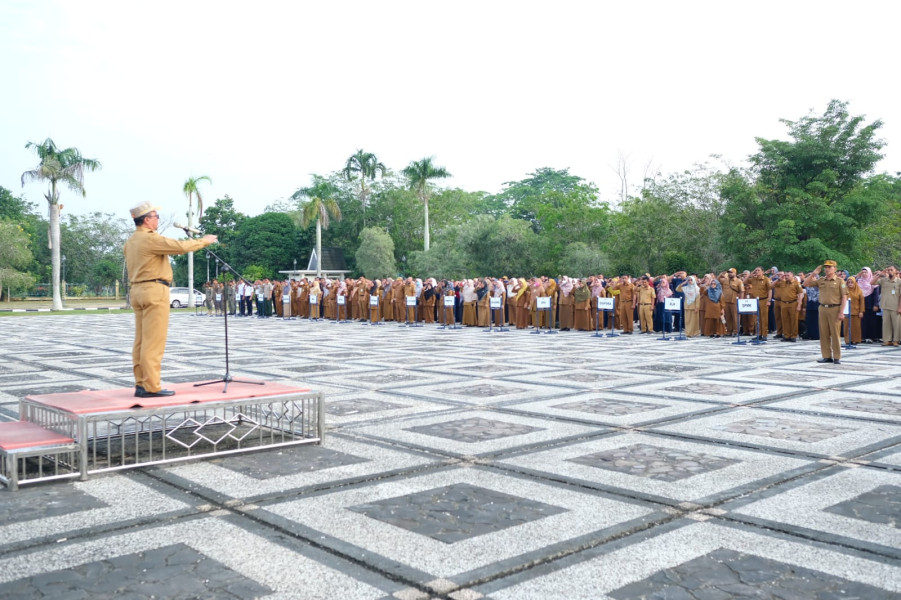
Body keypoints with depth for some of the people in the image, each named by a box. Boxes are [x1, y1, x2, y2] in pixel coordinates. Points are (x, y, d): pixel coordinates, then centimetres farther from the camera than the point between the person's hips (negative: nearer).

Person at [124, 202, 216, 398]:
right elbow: (181, 246, -15)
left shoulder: (131, 241, 17)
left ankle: (141, 384, 13)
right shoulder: (150, 239, -13)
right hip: (154, 290, -10)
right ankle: (151, 387, -7)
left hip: (137, 291, 10)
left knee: (141, 341, 10)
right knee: (153, 342, -8)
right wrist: (203, 241, -4)